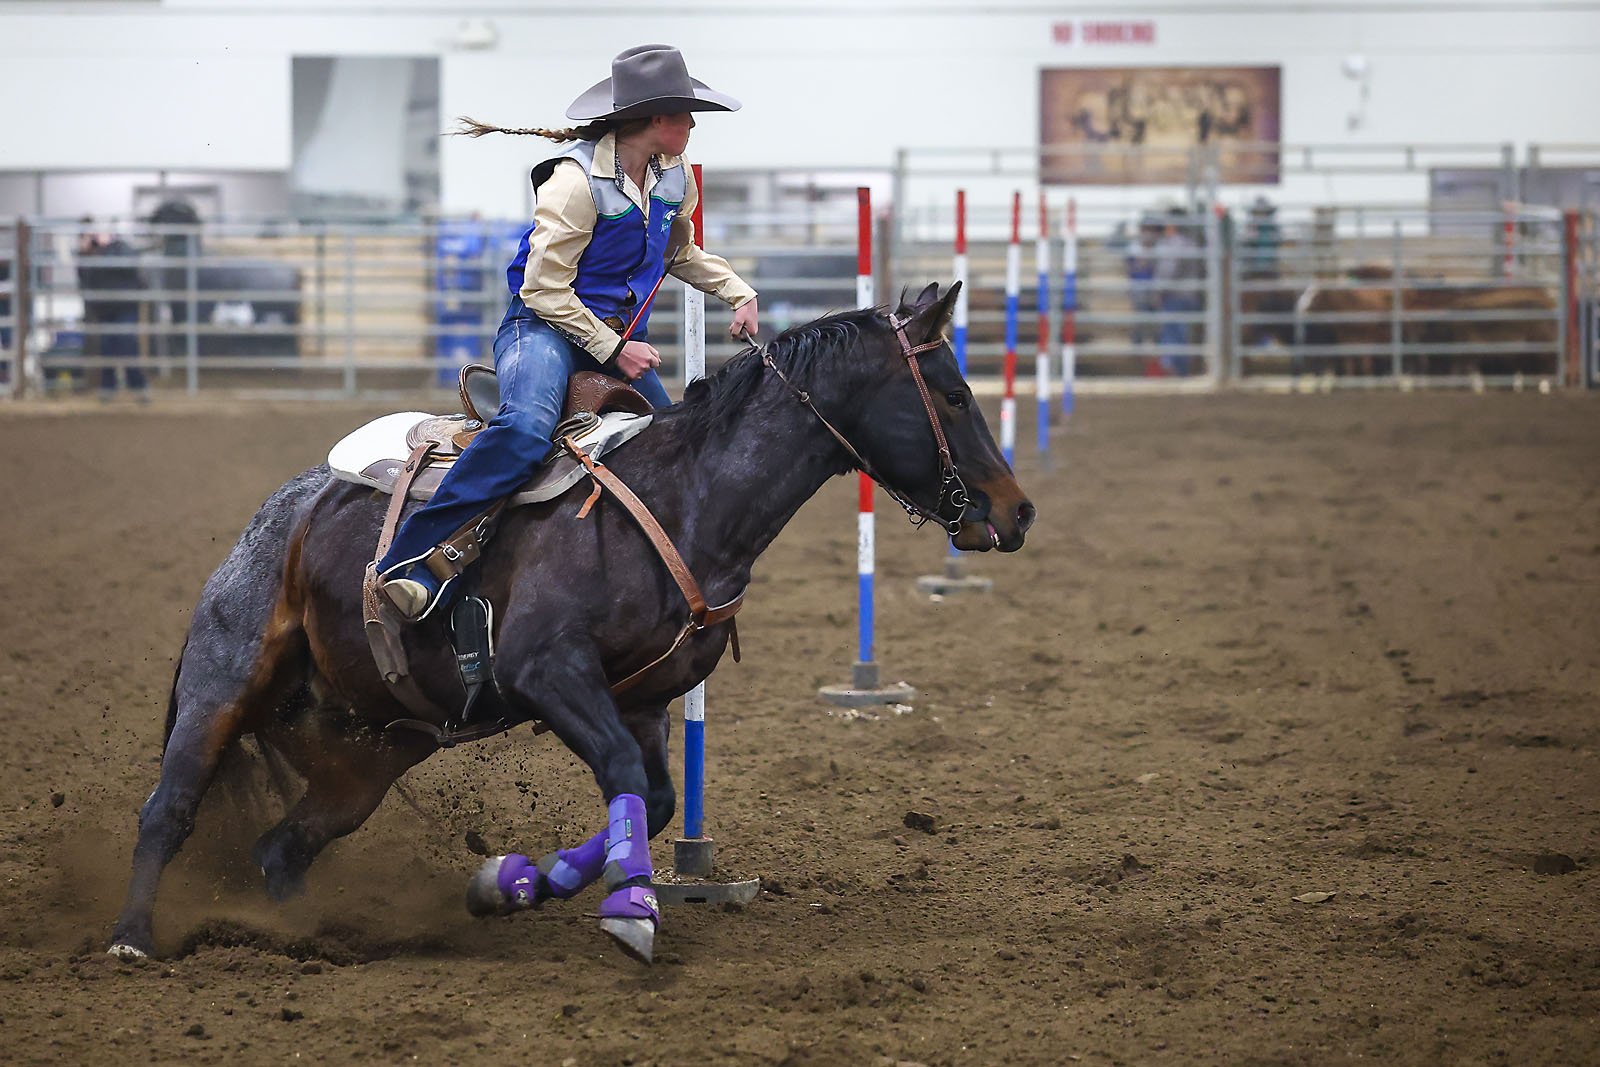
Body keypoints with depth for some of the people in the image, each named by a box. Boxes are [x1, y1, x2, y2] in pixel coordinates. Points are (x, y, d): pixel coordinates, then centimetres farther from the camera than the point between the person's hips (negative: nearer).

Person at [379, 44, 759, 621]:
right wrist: (613, 350, -17)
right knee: (528, 426, -36)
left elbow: (680, 252, 30)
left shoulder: (675, 177, 8)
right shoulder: (577, 179, -17)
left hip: (621, 337, 9)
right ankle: (413, 562, -40)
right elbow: (543, 289, -16)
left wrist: (739, 293, 15)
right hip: (545, 327, -9)